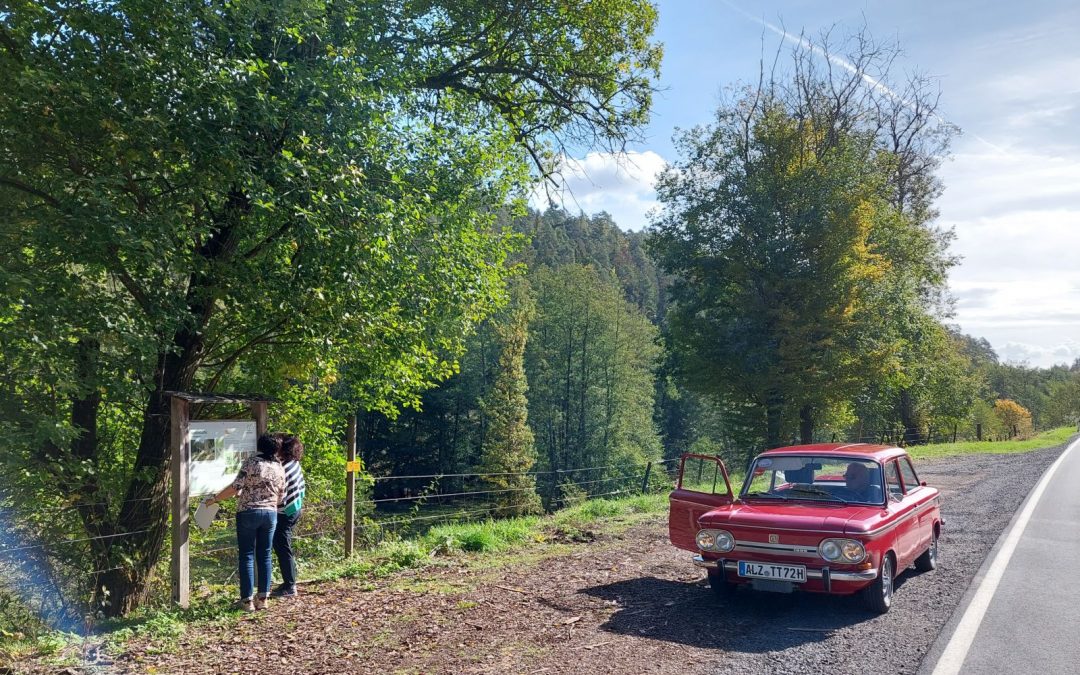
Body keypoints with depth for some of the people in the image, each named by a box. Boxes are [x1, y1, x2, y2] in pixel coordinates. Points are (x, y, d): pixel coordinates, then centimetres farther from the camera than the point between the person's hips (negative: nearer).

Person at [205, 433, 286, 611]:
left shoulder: (251, 463, -9)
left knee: (247, 556, 2)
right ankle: (263, 598, 13)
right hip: (270, 513, 4)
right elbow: (281, 495, 12)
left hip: (248, 512, -4)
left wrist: (215, 499, -4)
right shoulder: (279, 468, 6)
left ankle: (247, 600, 4)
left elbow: (236, 487, -14)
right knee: (264, 555, 10)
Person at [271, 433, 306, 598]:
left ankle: (290, 587, 6)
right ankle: (289, 583, 27)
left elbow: (280, 496, -24)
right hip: (294, 509, 10)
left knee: (283, 549, -1)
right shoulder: (294, 463, 4)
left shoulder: (282, 468, -23)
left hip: (284, 513, -10)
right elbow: (301, 486, 14)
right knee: (284, 548, 18)